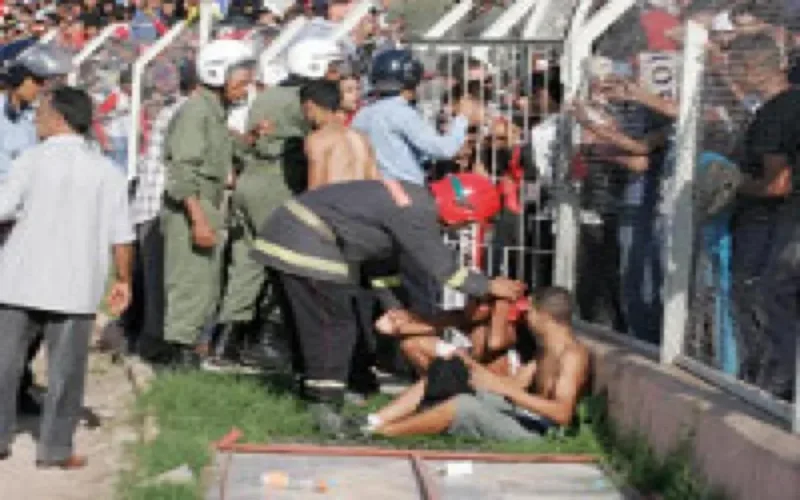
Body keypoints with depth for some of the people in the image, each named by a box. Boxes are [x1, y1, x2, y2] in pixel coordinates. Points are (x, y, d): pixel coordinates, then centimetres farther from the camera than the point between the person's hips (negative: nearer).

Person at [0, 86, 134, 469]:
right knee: (65, 369, 7)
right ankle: (55, 448, 8)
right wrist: (123, 280, 9)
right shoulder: (106, 171, 2)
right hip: (75, 286, 1)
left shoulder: (33, 160, -4)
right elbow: (121, 236, 0)